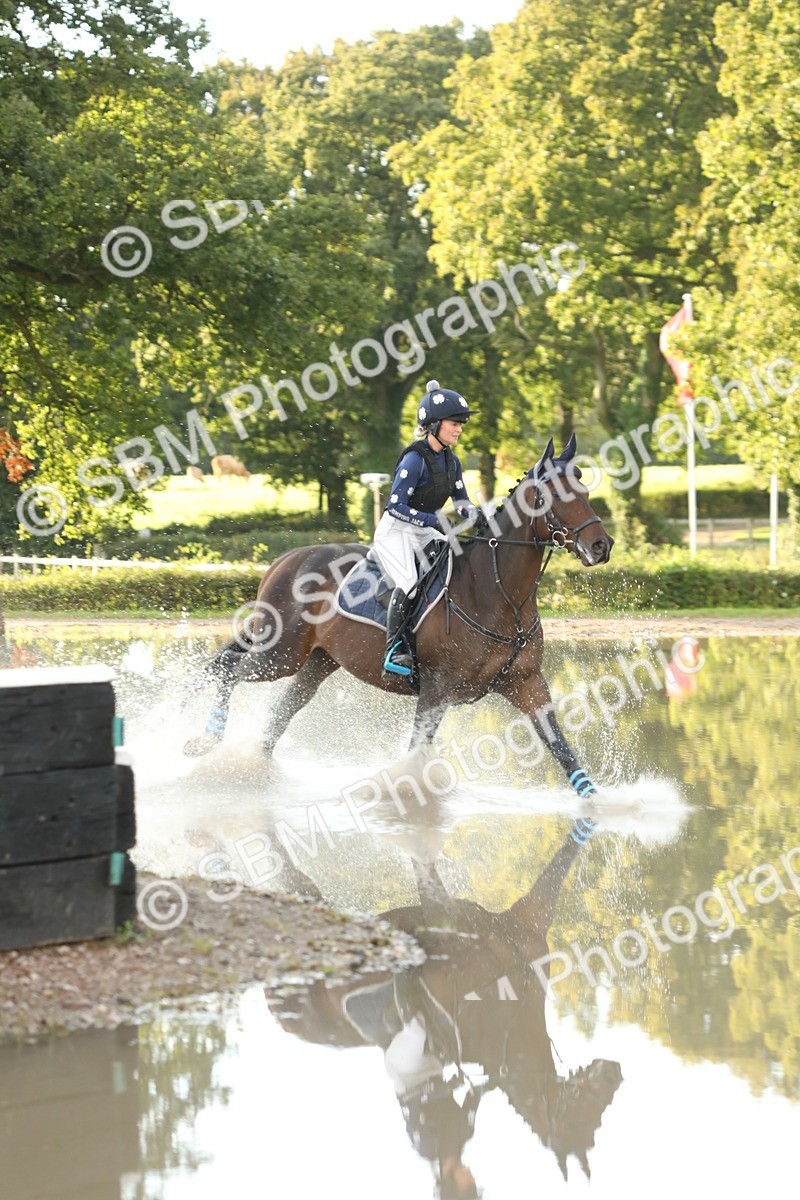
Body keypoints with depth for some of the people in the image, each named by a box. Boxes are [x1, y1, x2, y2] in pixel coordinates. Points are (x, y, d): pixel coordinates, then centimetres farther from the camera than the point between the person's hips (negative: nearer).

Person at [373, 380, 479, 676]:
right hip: (395, 532, -8)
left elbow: (461, 500, 12)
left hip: (425, 533, 8)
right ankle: (393, 649, -24)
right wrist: (434, 521, -32)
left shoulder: (450, 460, 6)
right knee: (409, 583, -30)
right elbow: (396, 506, -23)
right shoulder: (415, 459, -19)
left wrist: (476, 517, -10)